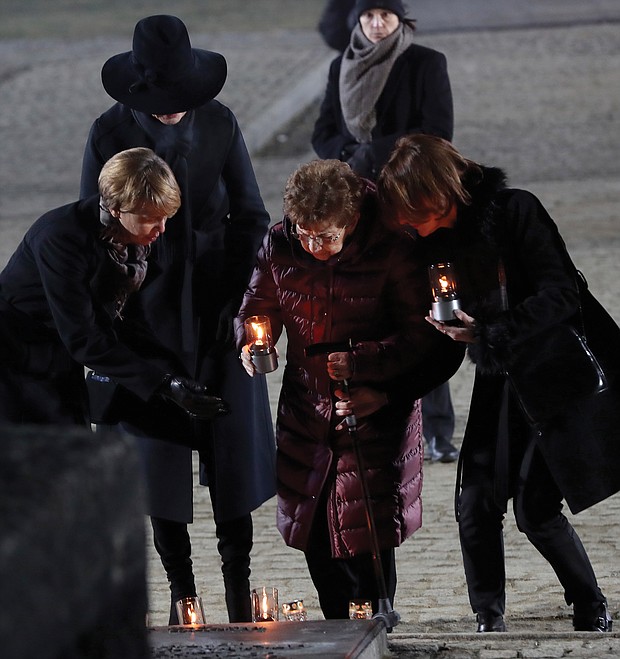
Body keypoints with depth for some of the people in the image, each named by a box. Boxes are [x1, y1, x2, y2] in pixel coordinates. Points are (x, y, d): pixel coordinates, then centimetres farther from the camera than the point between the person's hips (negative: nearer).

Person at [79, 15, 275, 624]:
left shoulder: (219, 124, -1)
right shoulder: (111, 135, -6)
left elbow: (250, 215, 6)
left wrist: (244, 298, -5)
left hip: (219, 310, 1)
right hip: (149, 315, -1)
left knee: (233, 448, 2)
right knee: (158, 453, 2)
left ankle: (238, 584, 14)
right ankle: (181, 591, 12)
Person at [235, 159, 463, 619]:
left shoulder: (390, 252, -18)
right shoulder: (279, 246, -7)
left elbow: (420, 339, -15)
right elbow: (259, 305, 9)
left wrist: (361, 361, -27)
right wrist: (251, 343, -12)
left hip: (375, 412, -4)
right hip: (306, 409, 4)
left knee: (365, 542, -7)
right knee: (314, 538, 11)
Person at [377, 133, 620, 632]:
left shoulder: (514, 211, -16)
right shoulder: (435, 242, 2)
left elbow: (560, 295, -20)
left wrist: (489, 334, -27)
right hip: (500, 385, 6)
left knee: (536, 508, -8)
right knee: (477, 506, -5)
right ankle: (490, 622, 9)